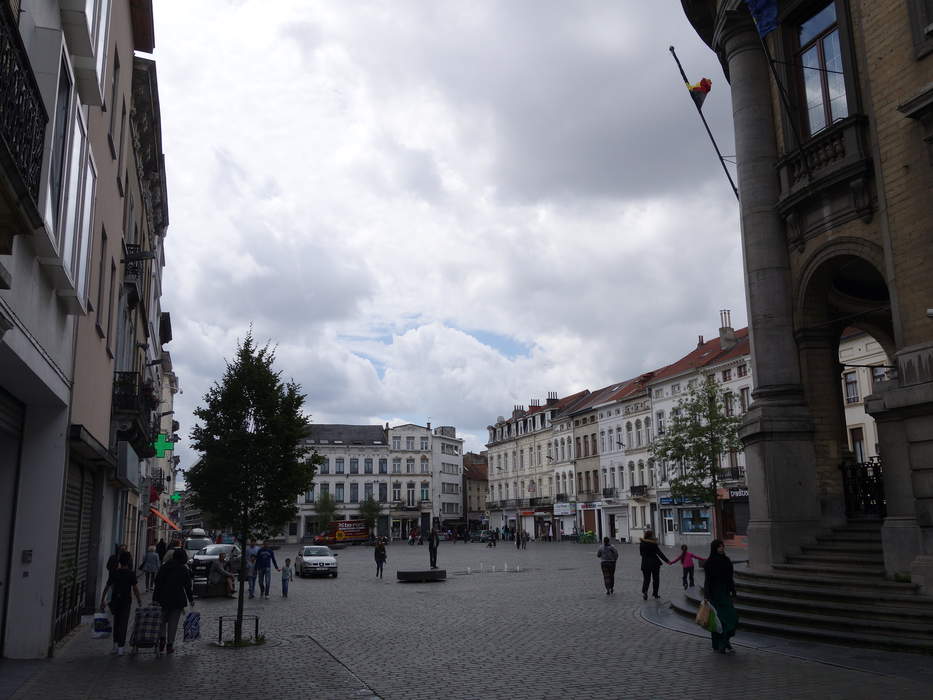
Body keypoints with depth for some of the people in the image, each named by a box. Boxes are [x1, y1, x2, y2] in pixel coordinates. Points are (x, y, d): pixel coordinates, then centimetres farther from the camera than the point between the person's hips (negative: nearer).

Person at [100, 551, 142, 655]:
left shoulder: (114, 572, 1)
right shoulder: (131, 574, -9)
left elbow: (107, 587, 3)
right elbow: (135, 589, -8)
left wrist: (102, 600, 10)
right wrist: (139, 600, 5)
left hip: (115, 600, 3)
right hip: (126, 600, -3)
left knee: (116, 622, 18)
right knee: (123, 623, 2)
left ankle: (116, 645, 20)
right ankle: (121, 647, 2)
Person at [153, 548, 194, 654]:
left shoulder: (164, 567, 0)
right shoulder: (185, 570, -4)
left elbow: (157, 583, -1)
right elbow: (188, 586, -1)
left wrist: (155, 598, 2)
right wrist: (191, 599, 10)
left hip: (163, 598, 1)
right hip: (178, 600, -1)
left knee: (162, 620, 17)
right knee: (173, 623, 6)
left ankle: (162, 638, -4)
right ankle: (170, 645, 8)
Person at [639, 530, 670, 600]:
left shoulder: (641, 543, -2)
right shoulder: (653, 544, -12)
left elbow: (641, 553, 7)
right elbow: (659, 553, -14)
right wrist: (667, 560, -12)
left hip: (645, 563, 2)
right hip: (654, 562, -2)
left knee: (646, 579, 8)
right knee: (656, 579, 14)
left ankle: (644, 591, -16)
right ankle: (655, 593, 17)